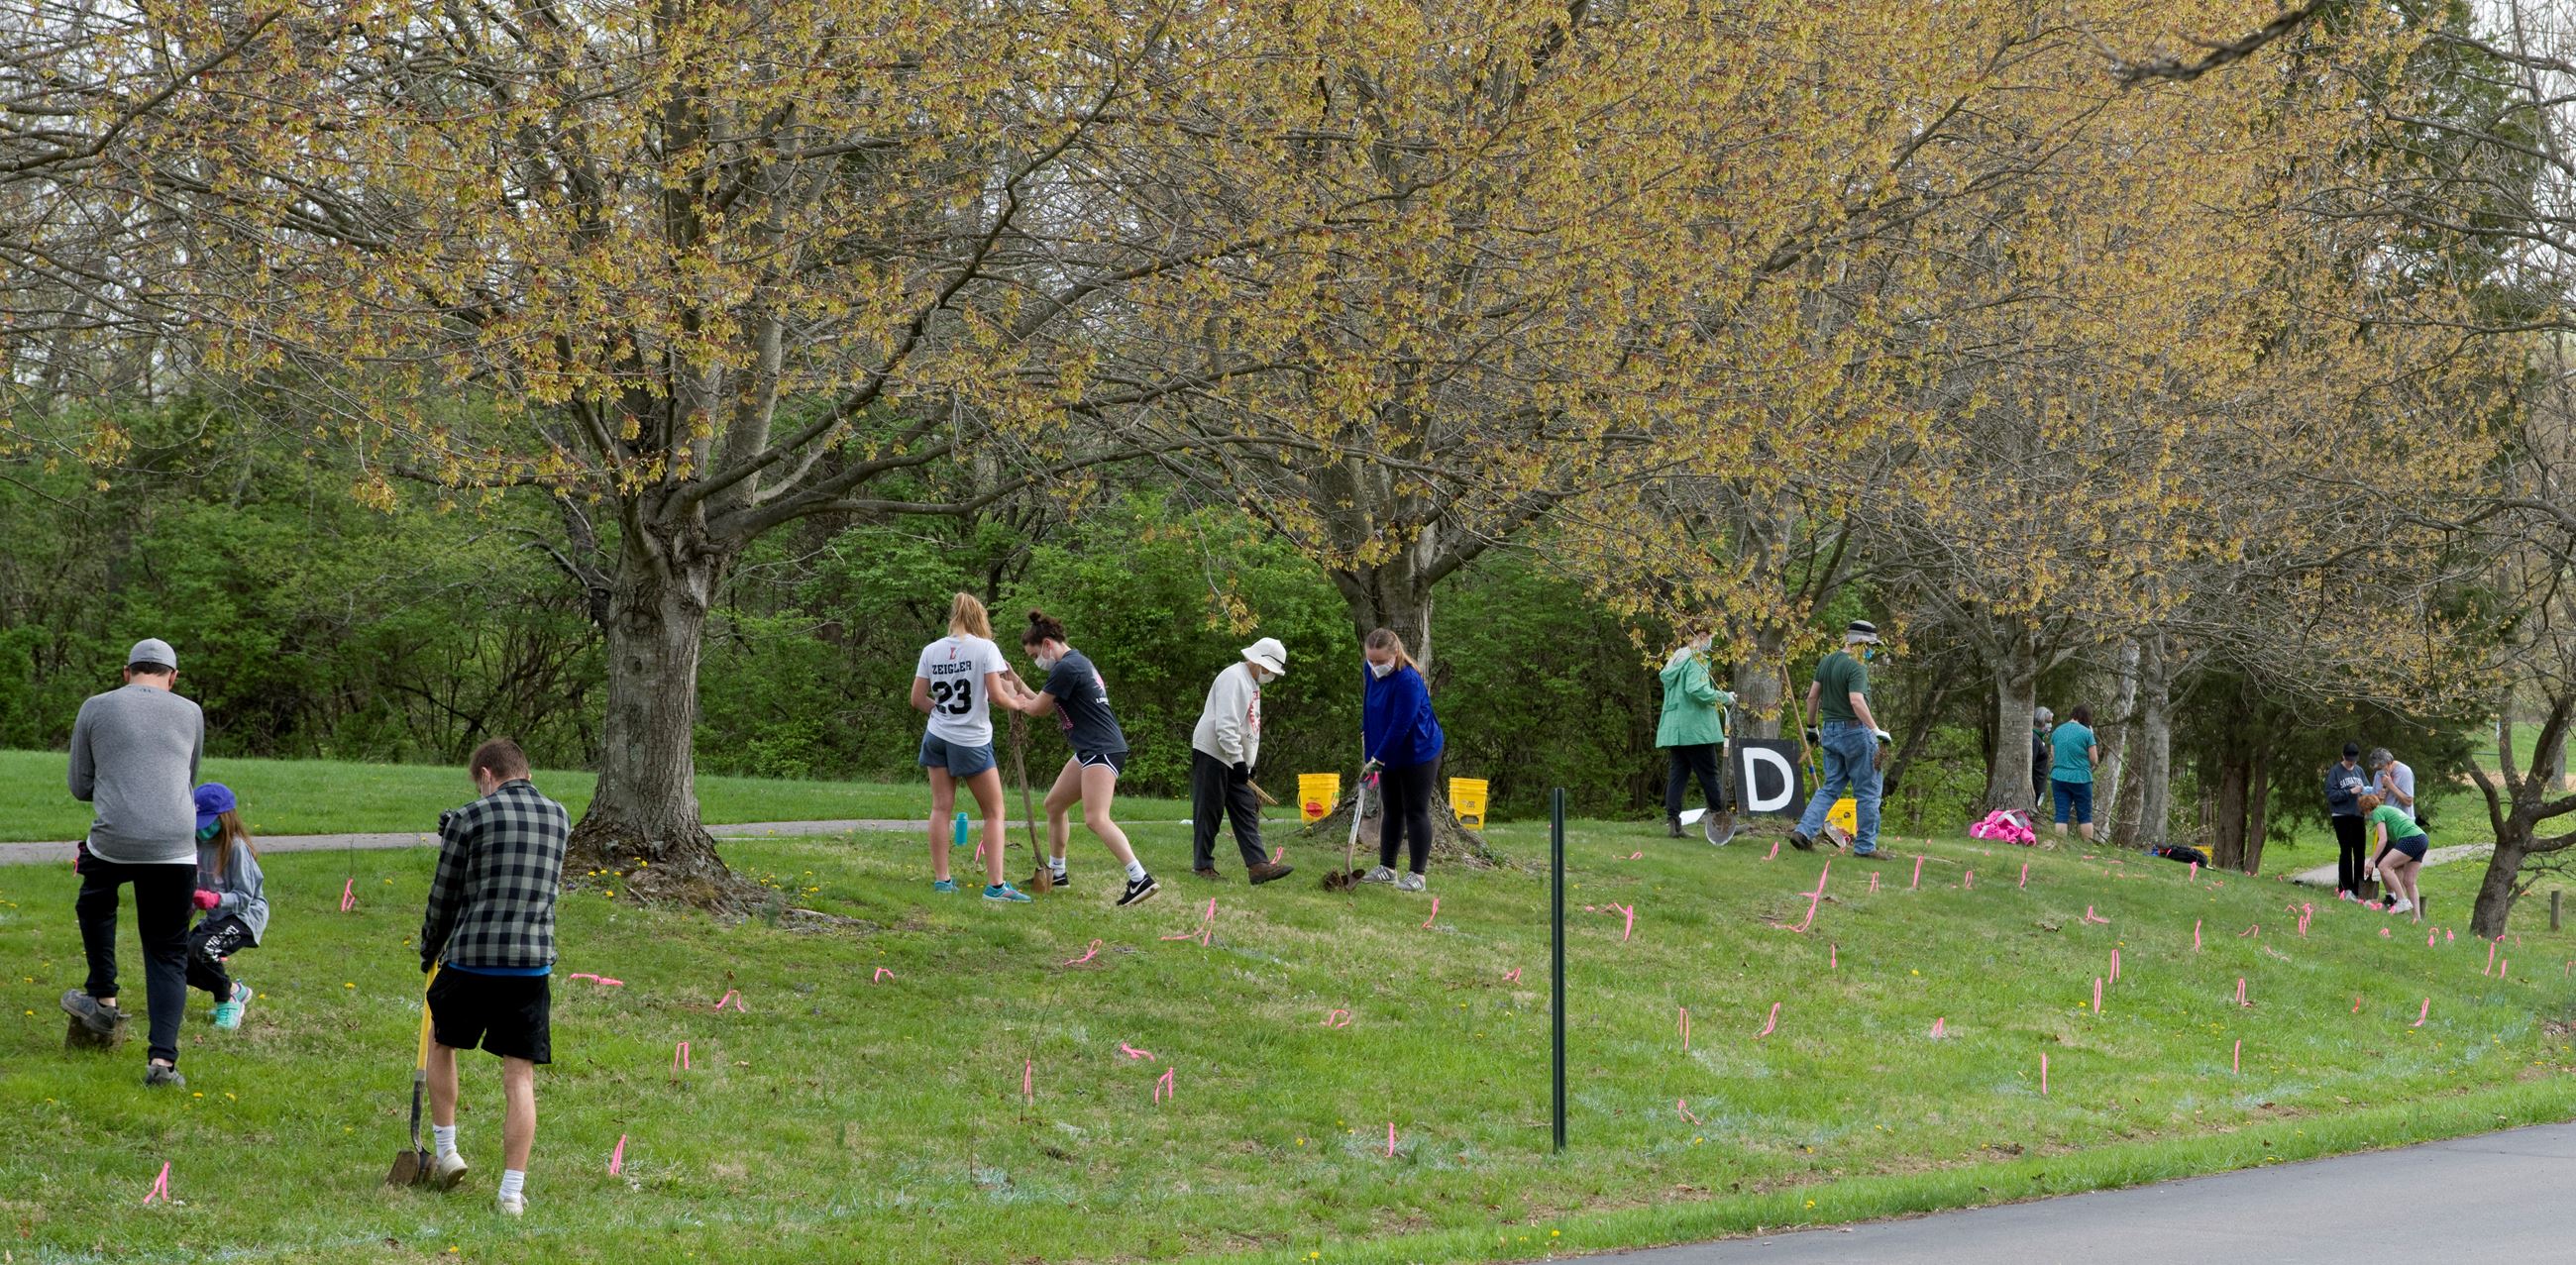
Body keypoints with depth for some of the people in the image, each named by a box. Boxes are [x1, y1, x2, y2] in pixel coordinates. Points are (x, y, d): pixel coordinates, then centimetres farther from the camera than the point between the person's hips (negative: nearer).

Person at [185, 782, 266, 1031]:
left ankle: (227, 1001, -9)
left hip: (245, 915, -9)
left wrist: (216, 899, -36)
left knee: (200, 948, -31)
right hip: (215, 917, 9)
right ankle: (235, 990, 15)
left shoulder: (236, 847, -19)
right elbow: (196, 889, 15)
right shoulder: (199, 845, 5)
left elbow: (244, 896, -21)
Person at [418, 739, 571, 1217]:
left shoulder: (472, 819, -3)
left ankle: (446, 1153, 28)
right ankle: (512, 1192, 1)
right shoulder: (559, 818, 11)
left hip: (470, 959, -2)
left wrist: (429, 952, 21)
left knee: (442, 1043, 25)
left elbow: (444, 895, 3)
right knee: (520, 1077, 4)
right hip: (532, 962, 2)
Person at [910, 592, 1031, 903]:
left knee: (941, 807, 9)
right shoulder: (985, 648, -10)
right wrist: (1014, 698, 3)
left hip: (938, 736, 4)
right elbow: (996, 694, -16)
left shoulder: (931, 650, 2)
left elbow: (917, 700, 3)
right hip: (973, 741, -4)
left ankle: (941, 879, 7)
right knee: (995, 812, 4)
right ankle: (995, 885, -3)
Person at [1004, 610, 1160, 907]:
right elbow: (1049, 705, 22)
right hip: (1090, 750, 11)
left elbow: (1038, 708, -5)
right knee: (1054, 804, 19)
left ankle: (1140, 879, -29)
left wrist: (1019, 702, 15)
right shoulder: (1078, 661, 17)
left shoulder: (1066, 668, -15)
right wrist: (1020, 688, 20)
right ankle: (1055, 871, 34)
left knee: (1095, 818, -21)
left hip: (1102, 750, -11)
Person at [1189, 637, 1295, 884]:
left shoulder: (1251, 682, 17)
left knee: (1246, 812, 2)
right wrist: (1238, 760, -25)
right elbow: (1226, 725, -24)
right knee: (1208, 812, -3)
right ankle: (1202, 865, 3)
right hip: (1212, 754, -10)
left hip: (1235, 761, 10)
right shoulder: (1234, 678, -16)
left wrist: (1249, 764, 20)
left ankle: (1258, 865, -3)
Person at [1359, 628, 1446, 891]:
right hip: (1390, 755, 8)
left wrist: (1378, 758, -25)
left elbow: (1401, 726, -28)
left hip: (1419, 753, -8)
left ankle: (1417, 875, 0)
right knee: (1391, 810, 14)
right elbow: (1369, 711, 11)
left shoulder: (1408, 680, -27)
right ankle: (1387, 869, 23)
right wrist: (1369, 752, 10)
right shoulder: (1371, 672, -3)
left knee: (1416, 812, -3)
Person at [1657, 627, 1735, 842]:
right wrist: (1723, 697, -12)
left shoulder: (1676, 659, 17)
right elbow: (1696, 689, -24)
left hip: (1673, 728, 8)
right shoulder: (1696, 660, -11)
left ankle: (1672, 820, -1)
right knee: (1709, 774, -1)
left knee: (1678, 773, 6)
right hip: (1695, 728, -8)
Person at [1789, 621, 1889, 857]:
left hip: (1830, 731, 8)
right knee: (1867, 792, 3)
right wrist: (1876, 730, -24)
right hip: (1855, 731, -8)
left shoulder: (1826, 662, 9)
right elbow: (1857, 702, -27)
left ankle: (1804, 831, -2)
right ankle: (1865, 845, 5)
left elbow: (1812, 697, 13)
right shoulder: (1856, 667, -16)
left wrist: (1813, 727, 23)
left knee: (1830, 787, 13)